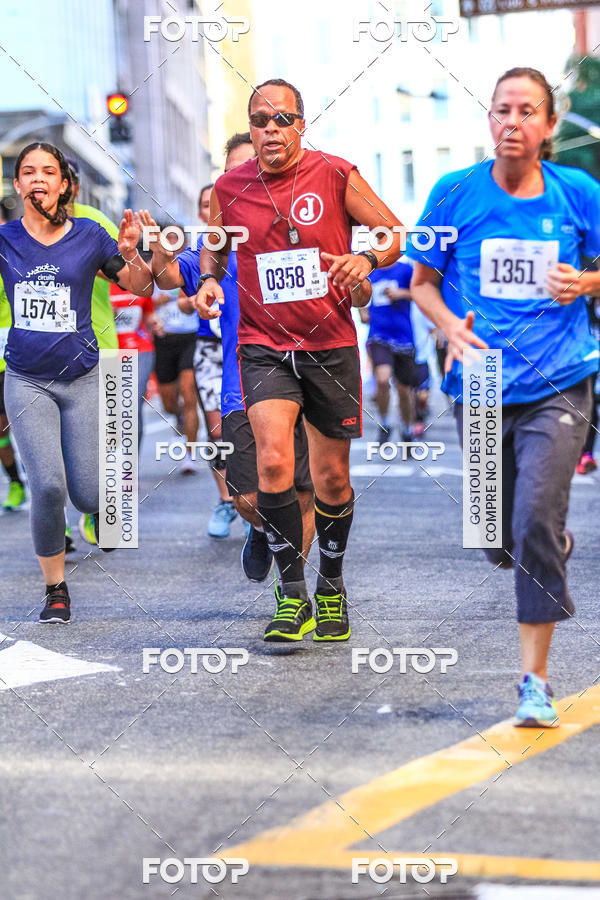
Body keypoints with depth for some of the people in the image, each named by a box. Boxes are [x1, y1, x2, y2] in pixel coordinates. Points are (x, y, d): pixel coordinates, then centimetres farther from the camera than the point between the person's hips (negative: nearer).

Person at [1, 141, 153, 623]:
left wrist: (130, 254, -14)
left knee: (88, 495, -3)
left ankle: (106, 498, 36)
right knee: (48, 487, -15)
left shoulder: (89, 235, -1)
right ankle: (55, 587, 4)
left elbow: (141, 287, 7)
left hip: (81, 379, 0)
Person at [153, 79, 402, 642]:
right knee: (273, 461, -19)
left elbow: (395, 235, 3)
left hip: (330, 346, 0)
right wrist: (208, 280, -1)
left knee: (332, 477, 7)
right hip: (263, 346, 0)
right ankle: (293, 597, -9)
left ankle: (331, 585, 31)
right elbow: (214, 247, 20)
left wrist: (367, 259, -17)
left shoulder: (336, 176, -4)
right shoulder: (229, 188, 2)